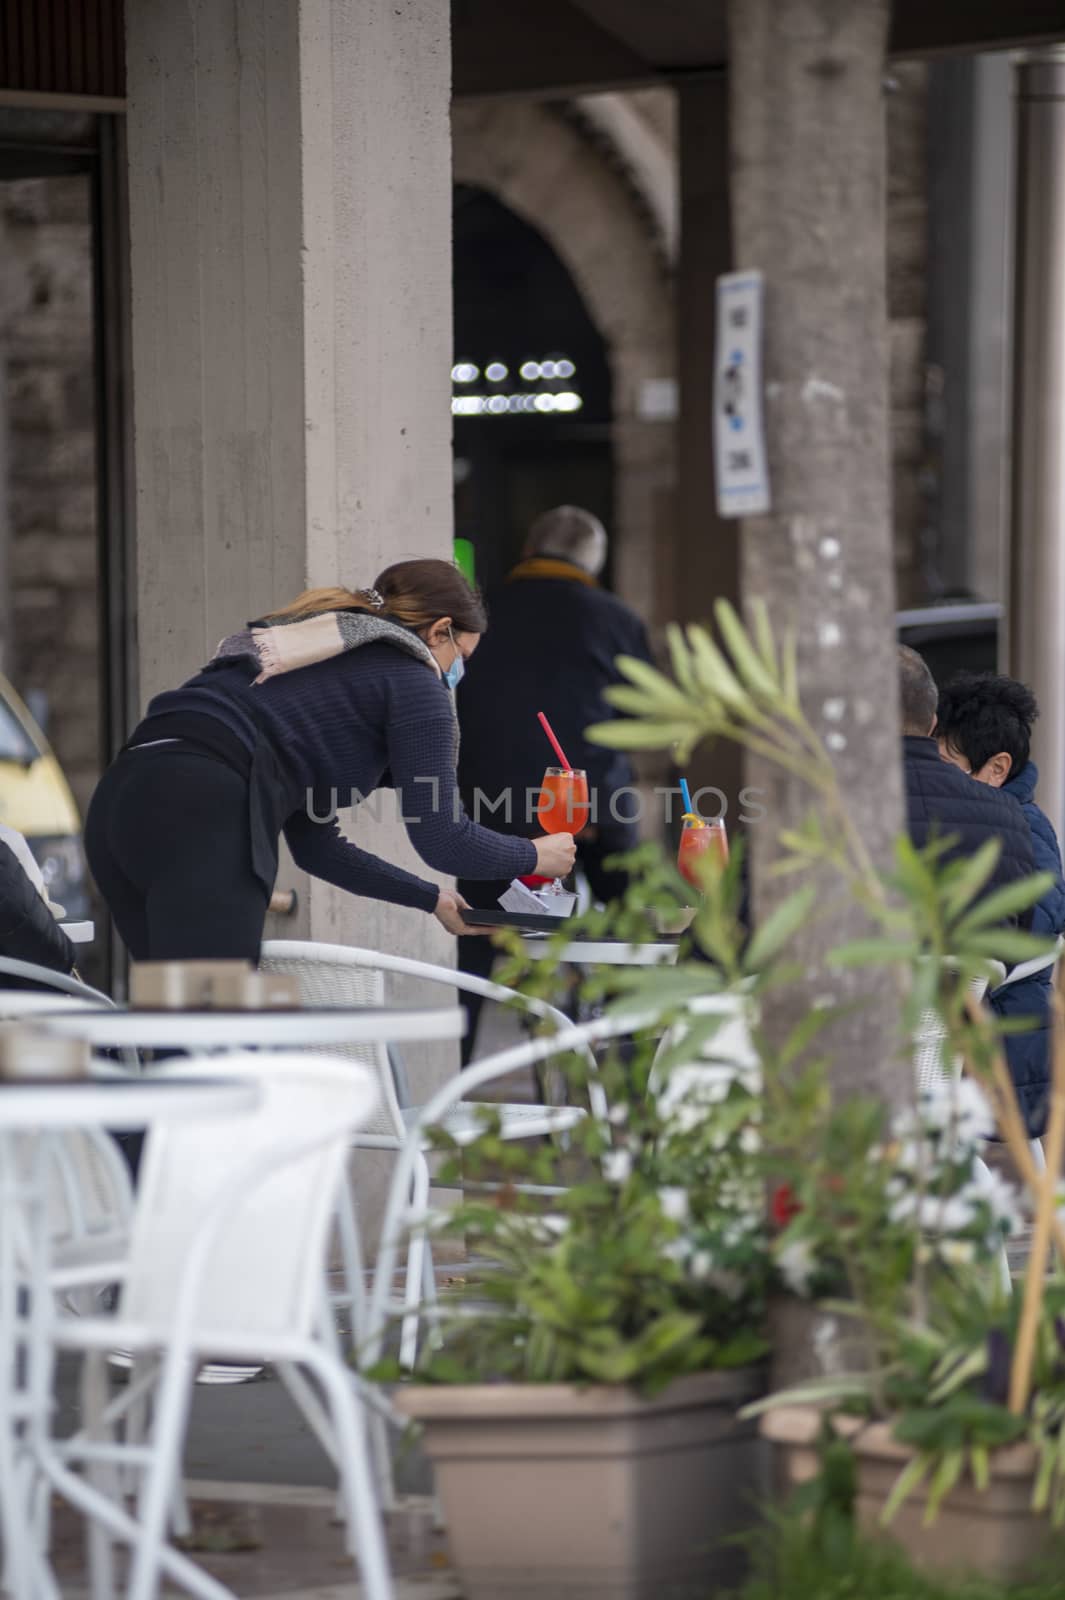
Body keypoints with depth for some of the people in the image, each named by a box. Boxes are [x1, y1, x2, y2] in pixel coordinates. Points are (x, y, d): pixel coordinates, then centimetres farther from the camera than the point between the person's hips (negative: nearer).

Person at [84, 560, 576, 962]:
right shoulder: (412, 677, 11)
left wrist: (431, 898, 47)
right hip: (200, 815, -9)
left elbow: (314, 845, 39)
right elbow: (442, 839, 4)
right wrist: (534, 856, 23)